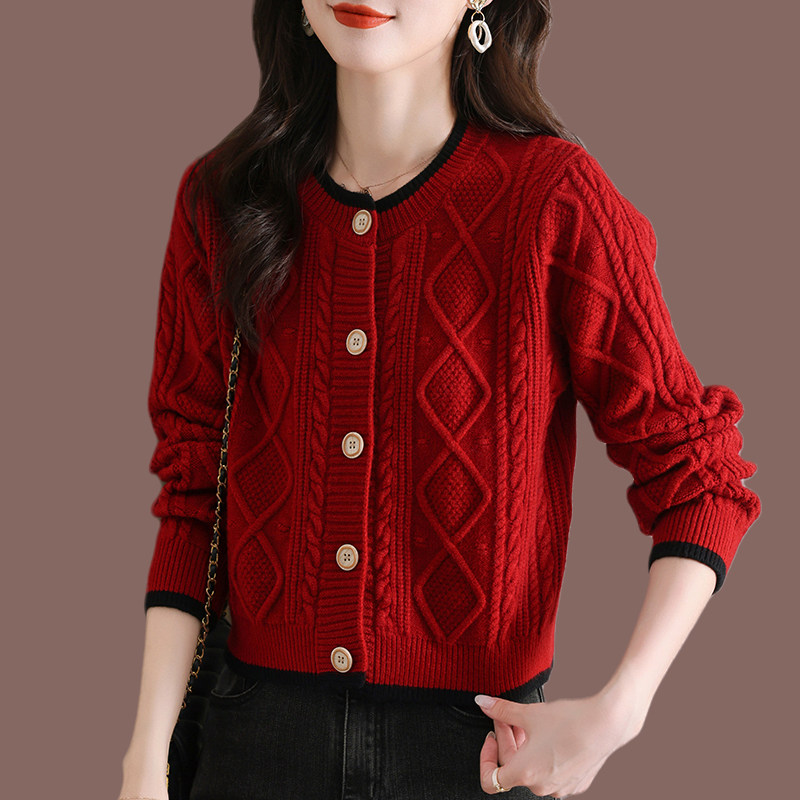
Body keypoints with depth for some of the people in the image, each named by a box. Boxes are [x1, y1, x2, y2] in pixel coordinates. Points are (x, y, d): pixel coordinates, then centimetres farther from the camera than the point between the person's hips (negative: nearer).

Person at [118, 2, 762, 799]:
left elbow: (698, 476, -6)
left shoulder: (553, 199, -11)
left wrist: (615, 712, -16)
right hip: (262, 731, 2)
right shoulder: (221, 198, -1)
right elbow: (193, 494, 1)